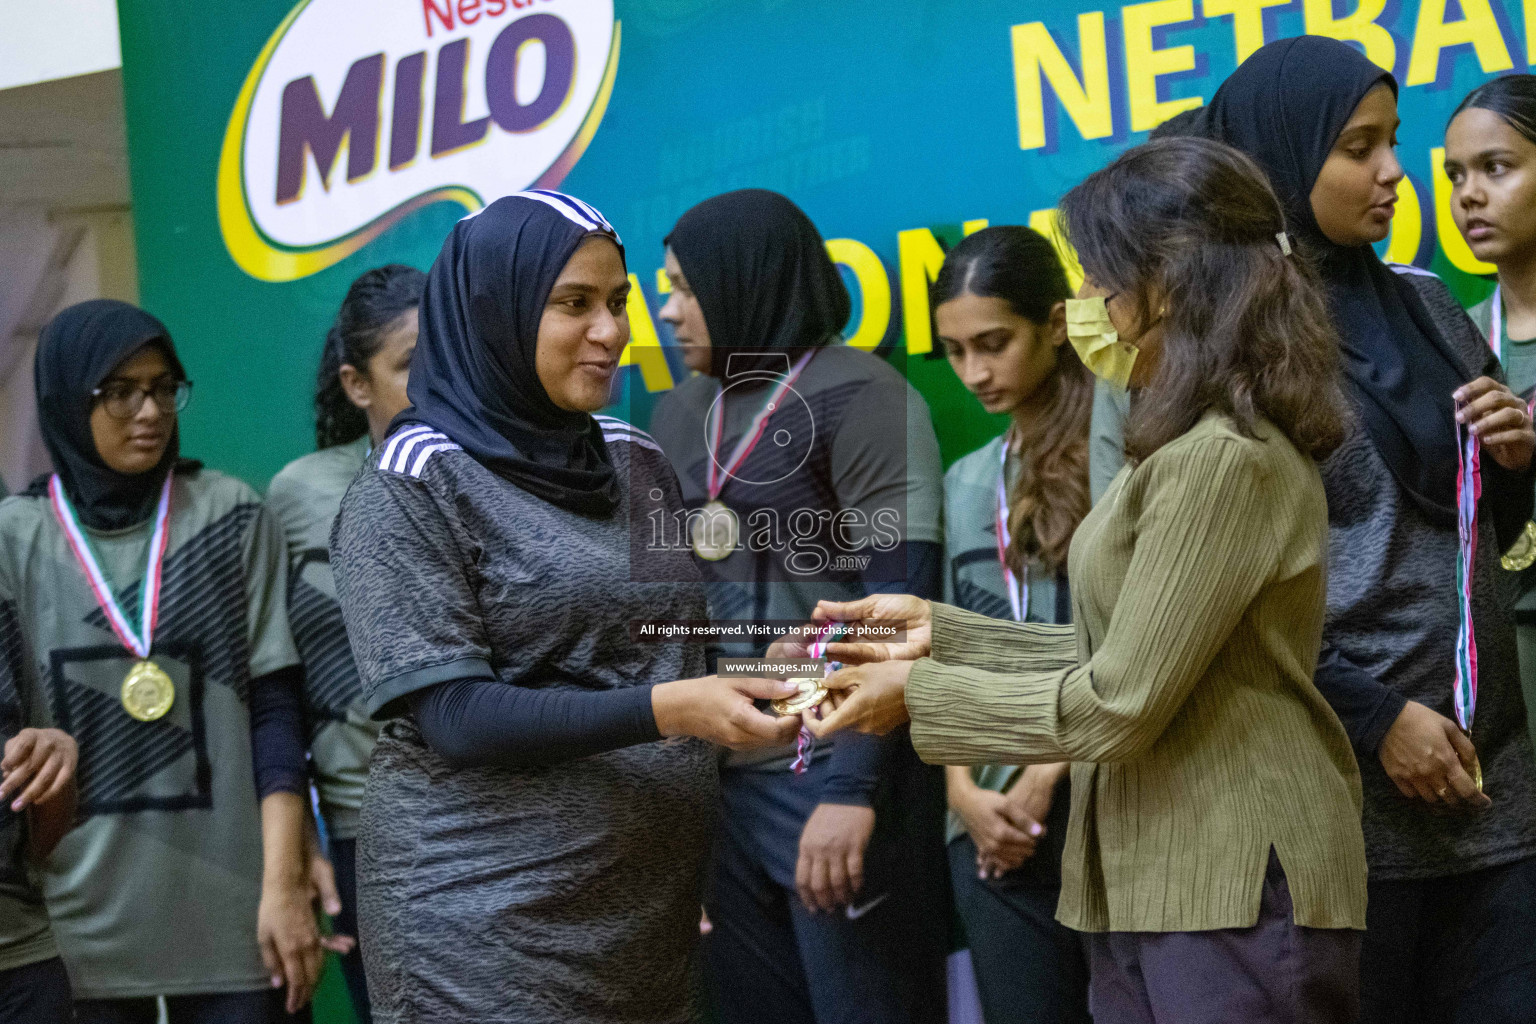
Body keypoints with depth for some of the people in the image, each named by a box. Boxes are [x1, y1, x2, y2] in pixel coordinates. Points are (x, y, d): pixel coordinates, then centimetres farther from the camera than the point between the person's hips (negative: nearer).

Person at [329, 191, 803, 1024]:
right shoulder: (413, 483, -8)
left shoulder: (639, 465, 10)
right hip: (486, 917, -6)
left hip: (656, 906, 6)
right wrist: (663, 709, -24)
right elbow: (453, 714, -15)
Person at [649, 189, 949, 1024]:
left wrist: (853, 788, -21)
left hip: (831, 772, -6)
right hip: (714, 777, 6)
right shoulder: (679, 415, 13)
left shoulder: (858, 396, -7)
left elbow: (901, 607, -14)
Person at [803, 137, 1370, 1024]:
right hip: (1154, 885, 10)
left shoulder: (1224, 460, -18)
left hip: (1237, 896, -10)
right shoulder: (1191, 445, 15)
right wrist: (939, 631, 10)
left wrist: (918, 692, -7)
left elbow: (1117, 704, -17)